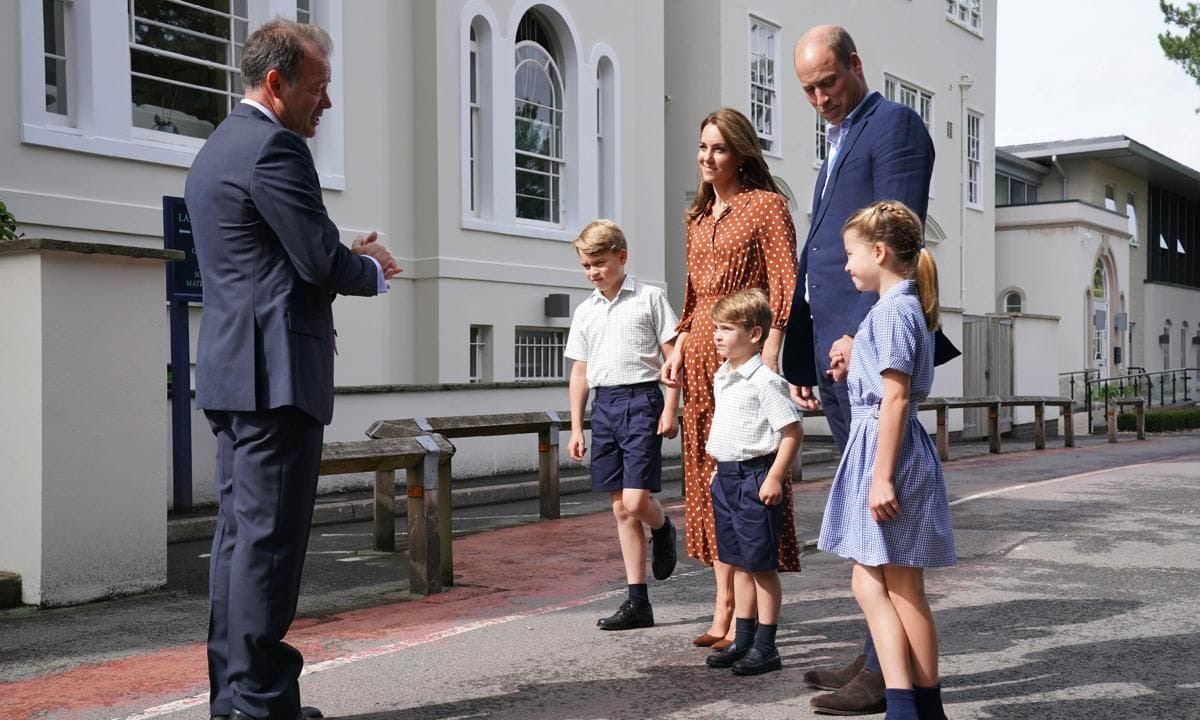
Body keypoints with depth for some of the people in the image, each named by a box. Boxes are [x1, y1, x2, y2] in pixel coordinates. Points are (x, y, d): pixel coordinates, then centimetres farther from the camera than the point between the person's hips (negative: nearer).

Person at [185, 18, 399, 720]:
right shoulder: (274, 148, -11)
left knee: (239, 534, 11)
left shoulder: (216, 150, 20)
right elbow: (322, 261, -16)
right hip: (276, 372, -10)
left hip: (232, 372, 10)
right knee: (270, 539, -6)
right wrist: (374, 268, 4)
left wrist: (348, 260, 15)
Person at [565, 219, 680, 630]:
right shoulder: (585, 311, 14)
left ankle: (663, 529, 23)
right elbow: (580, 372, 17)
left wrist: (670, 409, -9)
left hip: (641, 400, -5)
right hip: (604, 405, 5)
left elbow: (673, 356, -1)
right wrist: (576, 427, 13)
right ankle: (638, 603, 11)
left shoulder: (649, 298, 1)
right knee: (621, 509, 6)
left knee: (636, 501, -15)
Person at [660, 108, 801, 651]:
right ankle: (723, 610, 14)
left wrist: (769, 357, -19)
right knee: (709, 478, 7)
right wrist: (678, 349, 12)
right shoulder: (698, 216, 20)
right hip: (702, 358, 8)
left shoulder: (766, 204, -2)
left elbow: (784, 286, -10)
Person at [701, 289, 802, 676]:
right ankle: (742, 640, 24)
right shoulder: (721, 378, 12)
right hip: (726, 475, 9)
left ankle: (765, 647, 8)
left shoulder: (765, 381, -15)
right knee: (739, 564, 15)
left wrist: (775, 477, -20)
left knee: (762, 565, 0)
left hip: (755, 477, -9)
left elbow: (792, 430, -17)